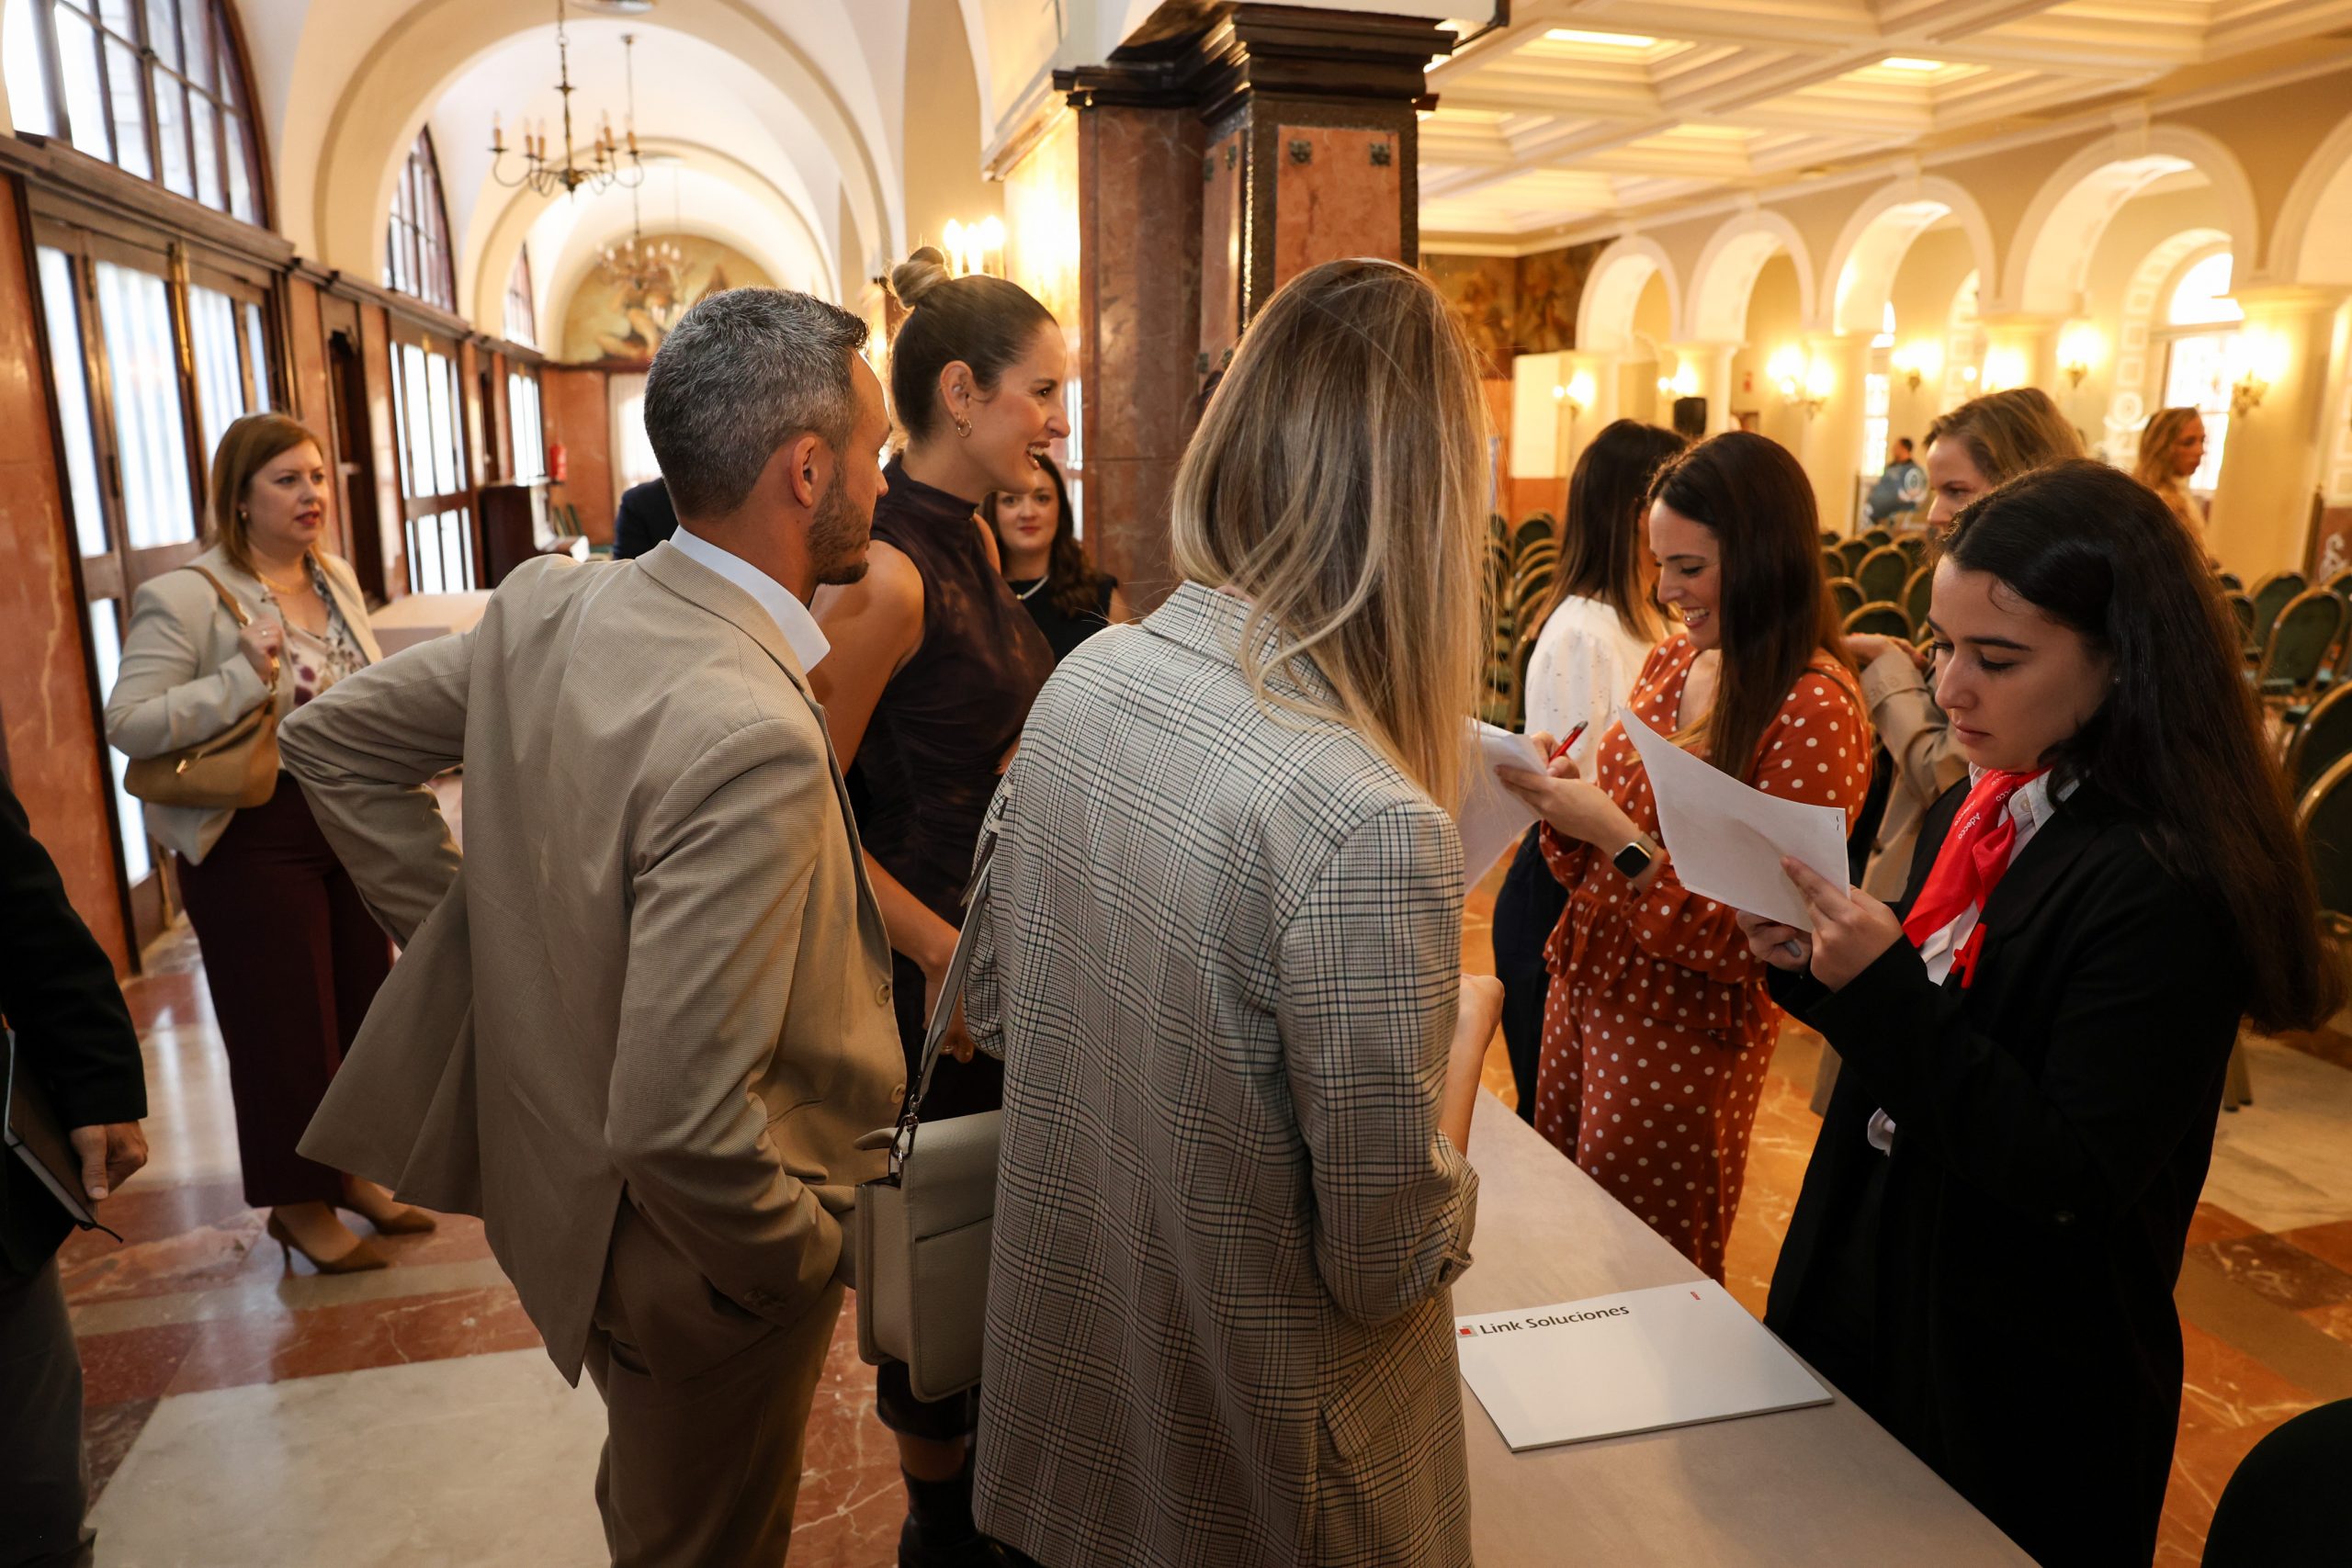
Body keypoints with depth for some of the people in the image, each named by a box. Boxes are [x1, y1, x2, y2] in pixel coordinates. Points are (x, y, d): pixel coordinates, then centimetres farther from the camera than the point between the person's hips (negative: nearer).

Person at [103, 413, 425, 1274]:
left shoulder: (337, 579, 7)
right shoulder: (184, 597, -15)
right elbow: (127, 723, -19)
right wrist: (242, 678, -28)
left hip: (354, 831, 7)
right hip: (256, 844, -7)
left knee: (362, 1004, 15)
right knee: (285, 1024, 5)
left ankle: (354, 1172, 34)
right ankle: (301, 1206, 23)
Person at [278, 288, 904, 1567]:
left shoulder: (545, 606, -9)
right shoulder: (751, 738, -35)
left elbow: (333, 739, 6)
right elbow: (679, 1119, -35)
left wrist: (471, 936, 6)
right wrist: (805, 1252, -17)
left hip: (550, 1163, 7)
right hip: (701, 1265, -7)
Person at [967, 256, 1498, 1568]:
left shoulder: (1083, 684, -11)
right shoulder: (1367, 826, -33)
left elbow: (994, 1008, 3)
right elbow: (1390, 1262, -21)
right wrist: (1469, 1018, -7)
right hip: (1251, 1459, -5)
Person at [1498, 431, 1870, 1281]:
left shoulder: (1815, 710, -19)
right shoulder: (1673, 659, 3)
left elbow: (1756, 937, -20)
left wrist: (1618, 836, -26)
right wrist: (1561, 786, -8)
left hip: (1684, 1029, -7)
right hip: (1585, 985, 7)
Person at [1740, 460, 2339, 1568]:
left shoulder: (2167, 887, -24)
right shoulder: (1978, 812, 0)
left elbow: (2076, 1180, -25)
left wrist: (1885, 989, -32)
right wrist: (1813, 969, -10)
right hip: (1873, 1309, 7)